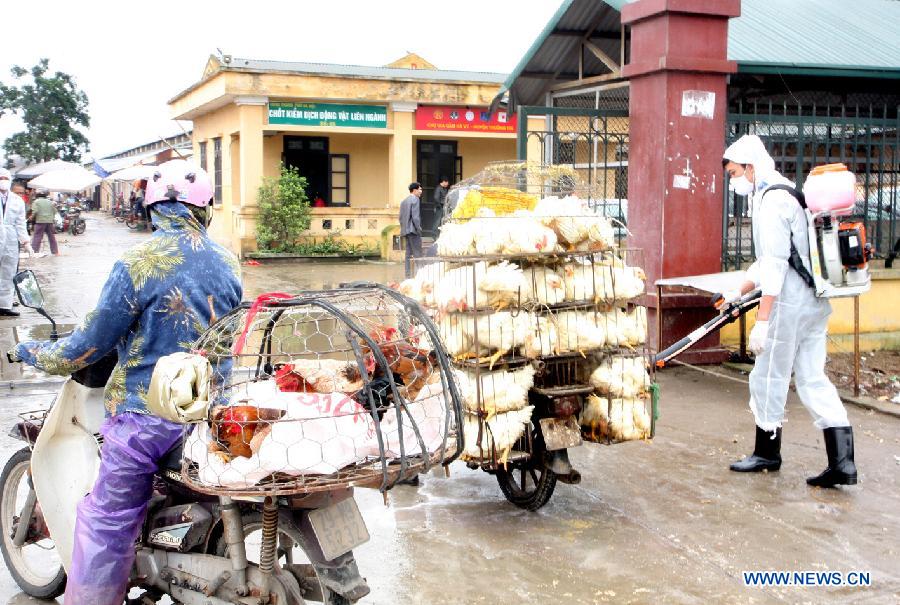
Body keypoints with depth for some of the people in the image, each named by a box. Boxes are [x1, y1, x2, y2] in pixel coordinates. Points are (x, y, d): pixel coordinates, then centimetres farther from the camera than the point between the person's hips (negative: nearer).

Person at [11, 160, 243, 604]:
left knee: (107, 525, 4)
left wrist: (30, 351, 11)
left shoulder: (138, 263, -13)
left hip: (148, 415, -5)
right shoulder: (228, 263, 3)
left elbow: (87, 347, -8)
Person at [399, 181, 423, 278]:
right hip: (413, 230, -9)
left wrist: (403, 228, 18)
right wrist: (419, 229, -12)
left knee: (409, 253, 9)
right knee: (417, 253, -7)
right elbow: (415, 216, -16)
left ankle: (408, 274, 8)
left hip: (405, 230, 9)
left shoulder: (404, 201, 17)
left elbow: (401, 217, 16)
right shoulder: (415, 199, -9)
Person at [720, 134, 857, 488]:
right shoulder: (789, 196, 19)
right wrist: (740, 292, 31)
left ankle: (767, 453, 21)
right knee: (813, 379, 9)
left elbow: (775, 264, -21)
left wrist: (762, 321, -22)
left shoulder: (773, 200, -14)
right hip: (815, 303, 10)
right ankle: (842, 462, 4)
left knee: (768, 378, 5)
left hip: (789, 304, -10)